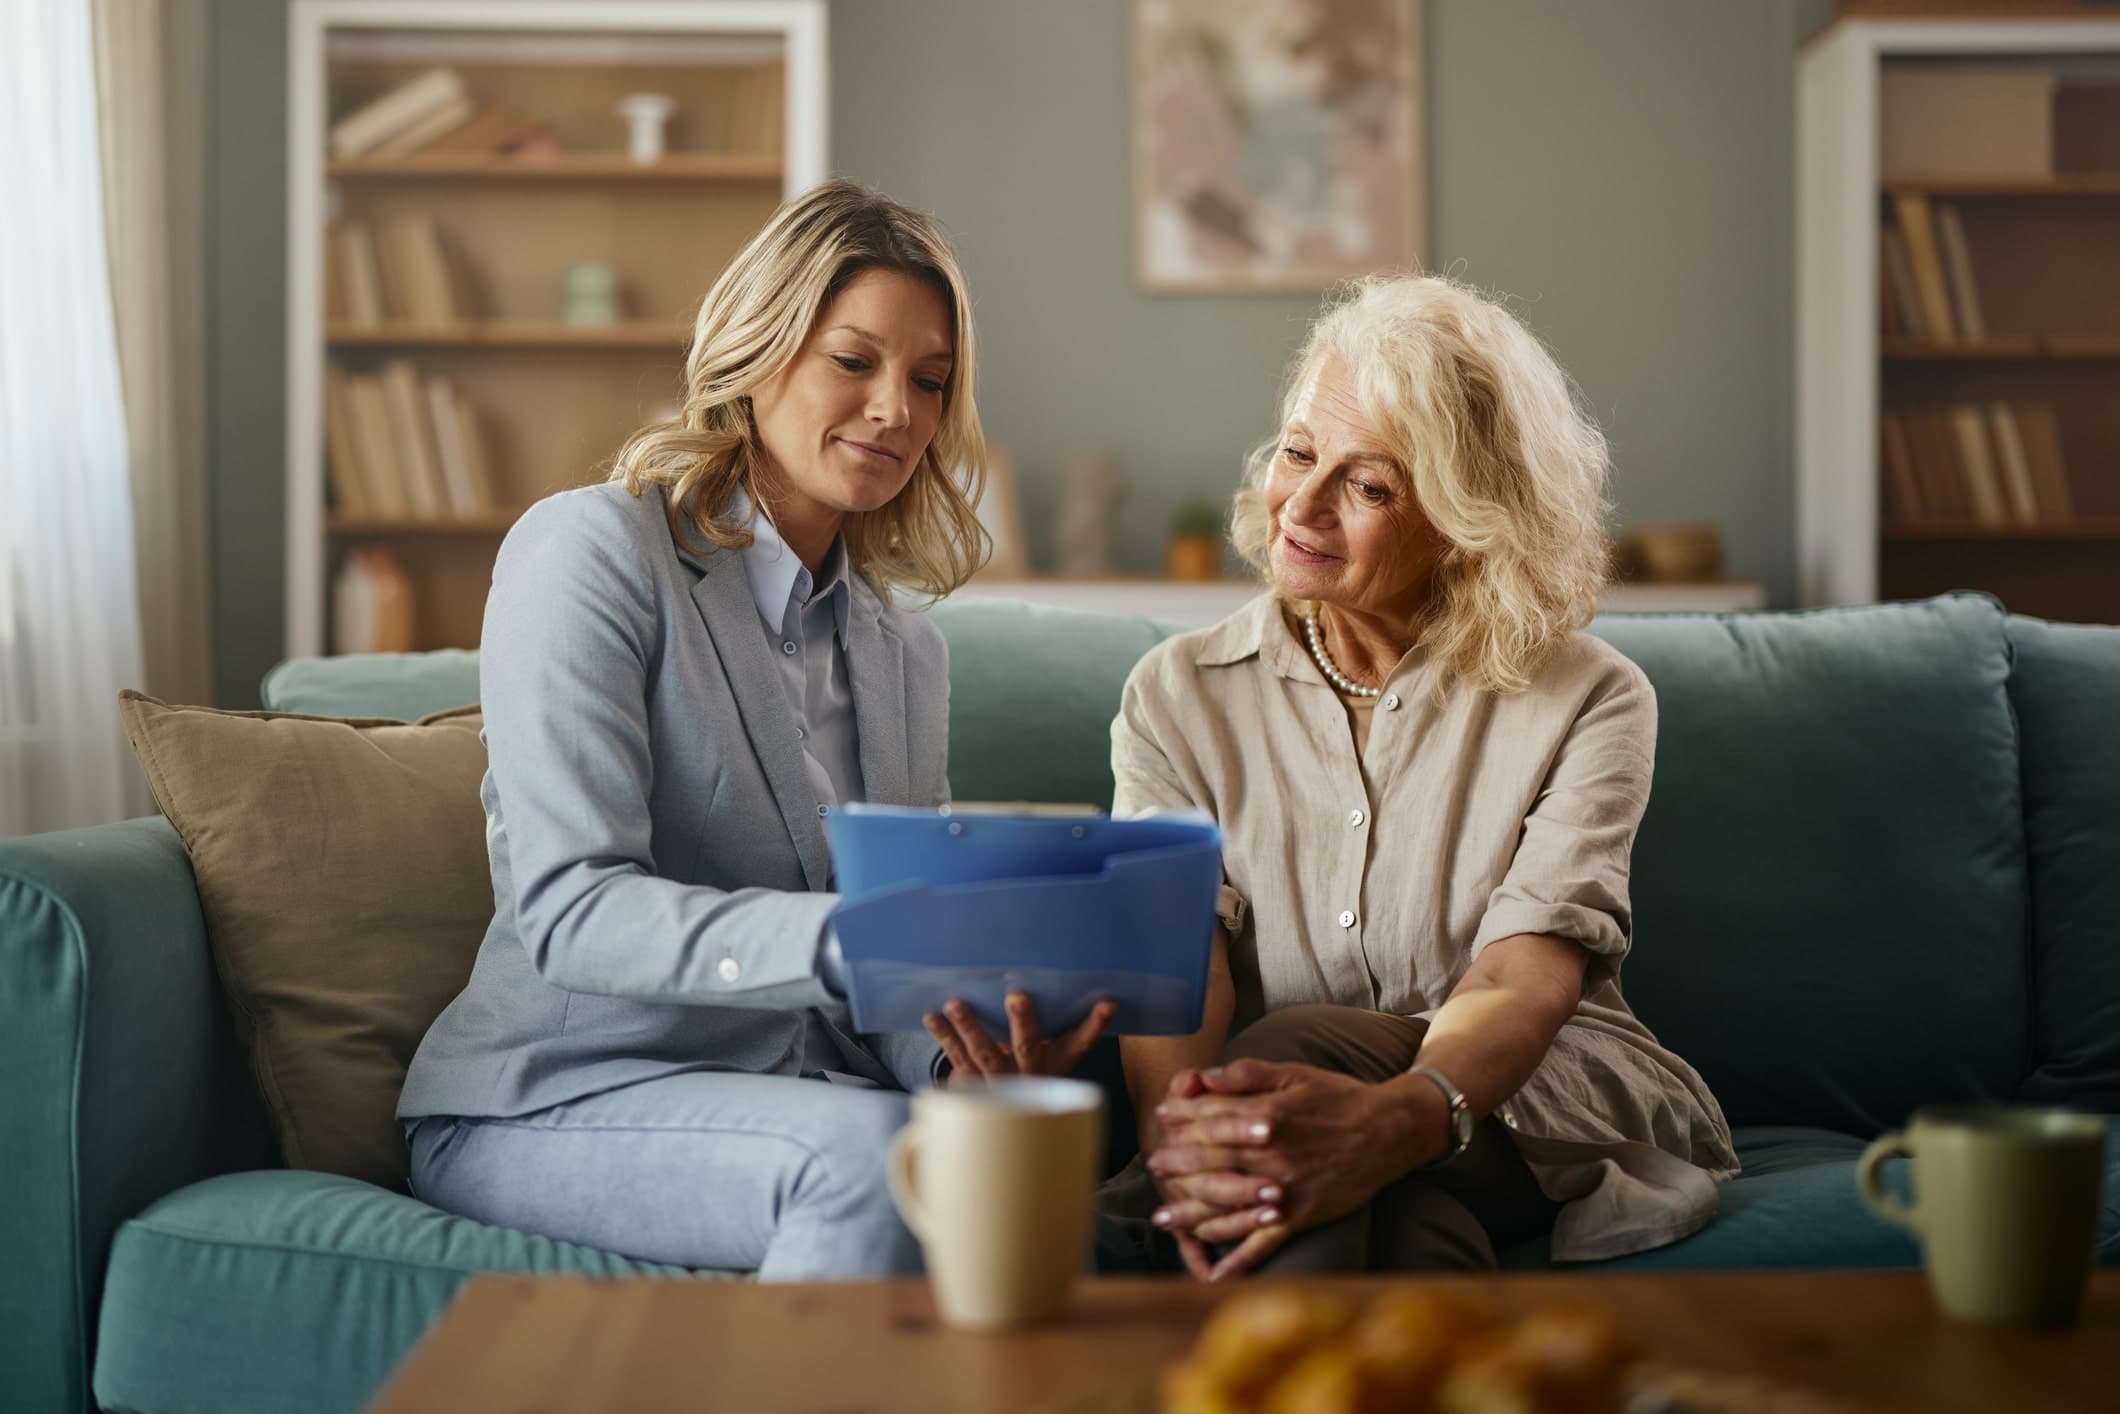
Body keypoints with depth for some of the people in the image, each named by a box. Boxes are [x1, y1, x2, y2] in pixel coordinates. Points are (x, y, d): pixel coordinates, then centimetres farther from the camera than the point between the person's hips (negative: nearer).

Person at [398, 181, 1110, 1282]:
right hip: (549, 1101, -5)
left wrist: (969, 1053, -15)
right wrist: (840, 940, -33)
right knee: (868, 1151, -34)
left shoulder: (907, 656, 15)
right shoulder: (589, 550, -6)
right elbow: (567, 908, -18)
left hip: (793, 1097, 5)